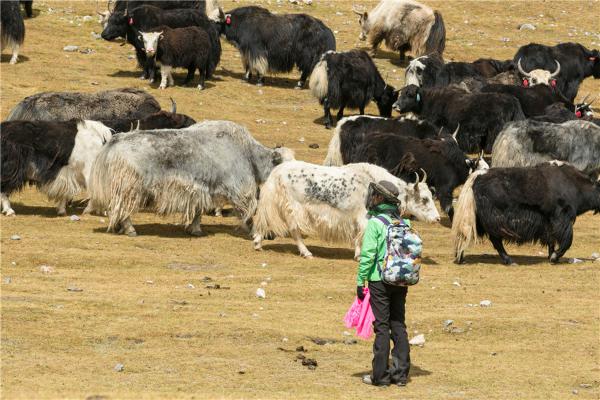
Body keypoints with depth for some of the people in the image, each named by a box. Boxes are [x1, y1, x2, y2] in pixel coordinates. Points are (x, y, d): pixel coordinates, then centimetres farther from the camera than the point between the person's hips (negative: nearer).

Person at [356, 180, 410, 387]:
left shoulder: (375, 223, -11)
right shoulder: (402, 223, 7)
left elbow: (368, 254, -15)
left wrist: (360, 280, -9)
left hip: (380, 280, -6)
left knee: (382, 327, -2)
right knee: (399, 326, 10)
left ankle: (380, 375, 0)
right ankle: (401, 372, 11)